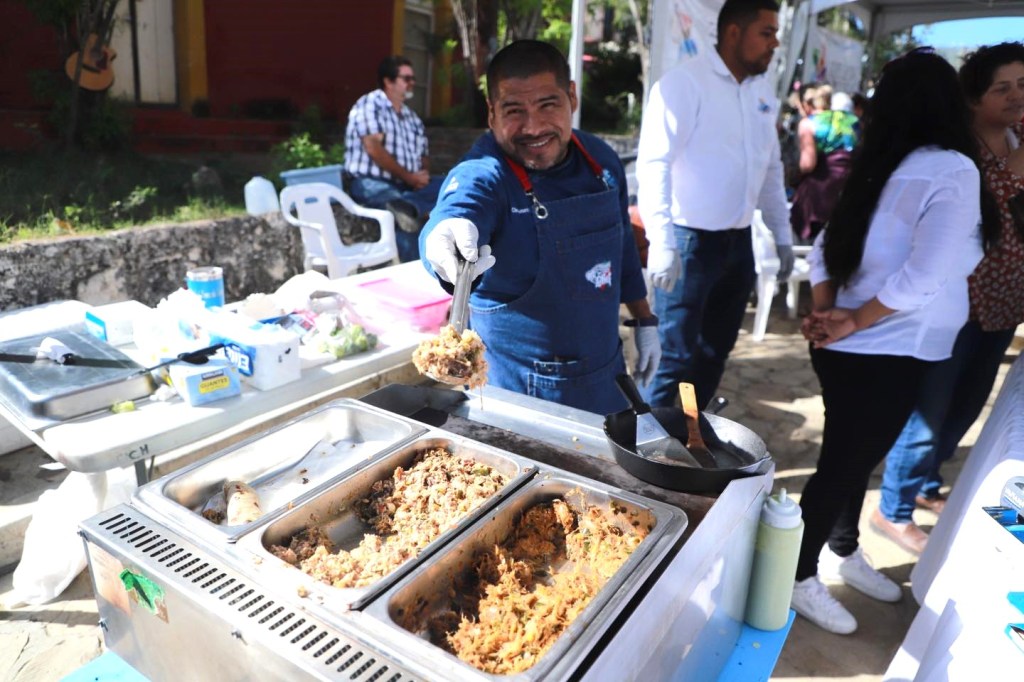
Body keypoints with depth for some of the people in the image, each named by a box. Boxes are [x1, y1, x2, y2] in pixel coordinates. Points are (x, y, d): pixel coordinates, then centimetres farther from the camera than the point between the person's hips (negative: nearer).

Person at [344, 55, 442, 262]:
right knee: (407, 219, -37)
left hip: (407, 184, 7)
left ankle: (407, 206, -44)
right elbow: (374, 149, -14)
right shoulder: (369, 104, -2)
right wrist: (409, 177, -16)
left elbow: (423, 156, 18)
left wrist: (422, 175, -8)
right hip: (370, 183, -7)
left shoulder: (412, 117, 21)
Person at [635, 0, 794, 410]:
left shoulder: (762, 91, 12)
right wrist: (662, 242, -27)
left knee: (715, 351, 15)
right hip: (690, 241, -7)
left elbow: (771, 167, 19)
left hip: (738, 242, 8)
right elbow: (653, 164, -19)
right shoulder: (685, 82, -12)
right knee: (676, 356, -3)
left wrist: (782, 234, 18)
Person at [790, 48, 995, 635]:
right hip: (886, 355, -7)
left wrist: (826, 313, -6)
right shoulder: (953, 170, -15)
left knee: (853, 456, 21)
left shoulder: (878, 167, 6)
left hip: (852, 347, 7)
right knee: (844, 464, 6)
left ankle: (842, 553, 41)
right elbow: (923, 277, -23)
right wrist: (852, 323, -13)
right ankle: (800, 577, 23)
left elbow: (830, 245, 5)